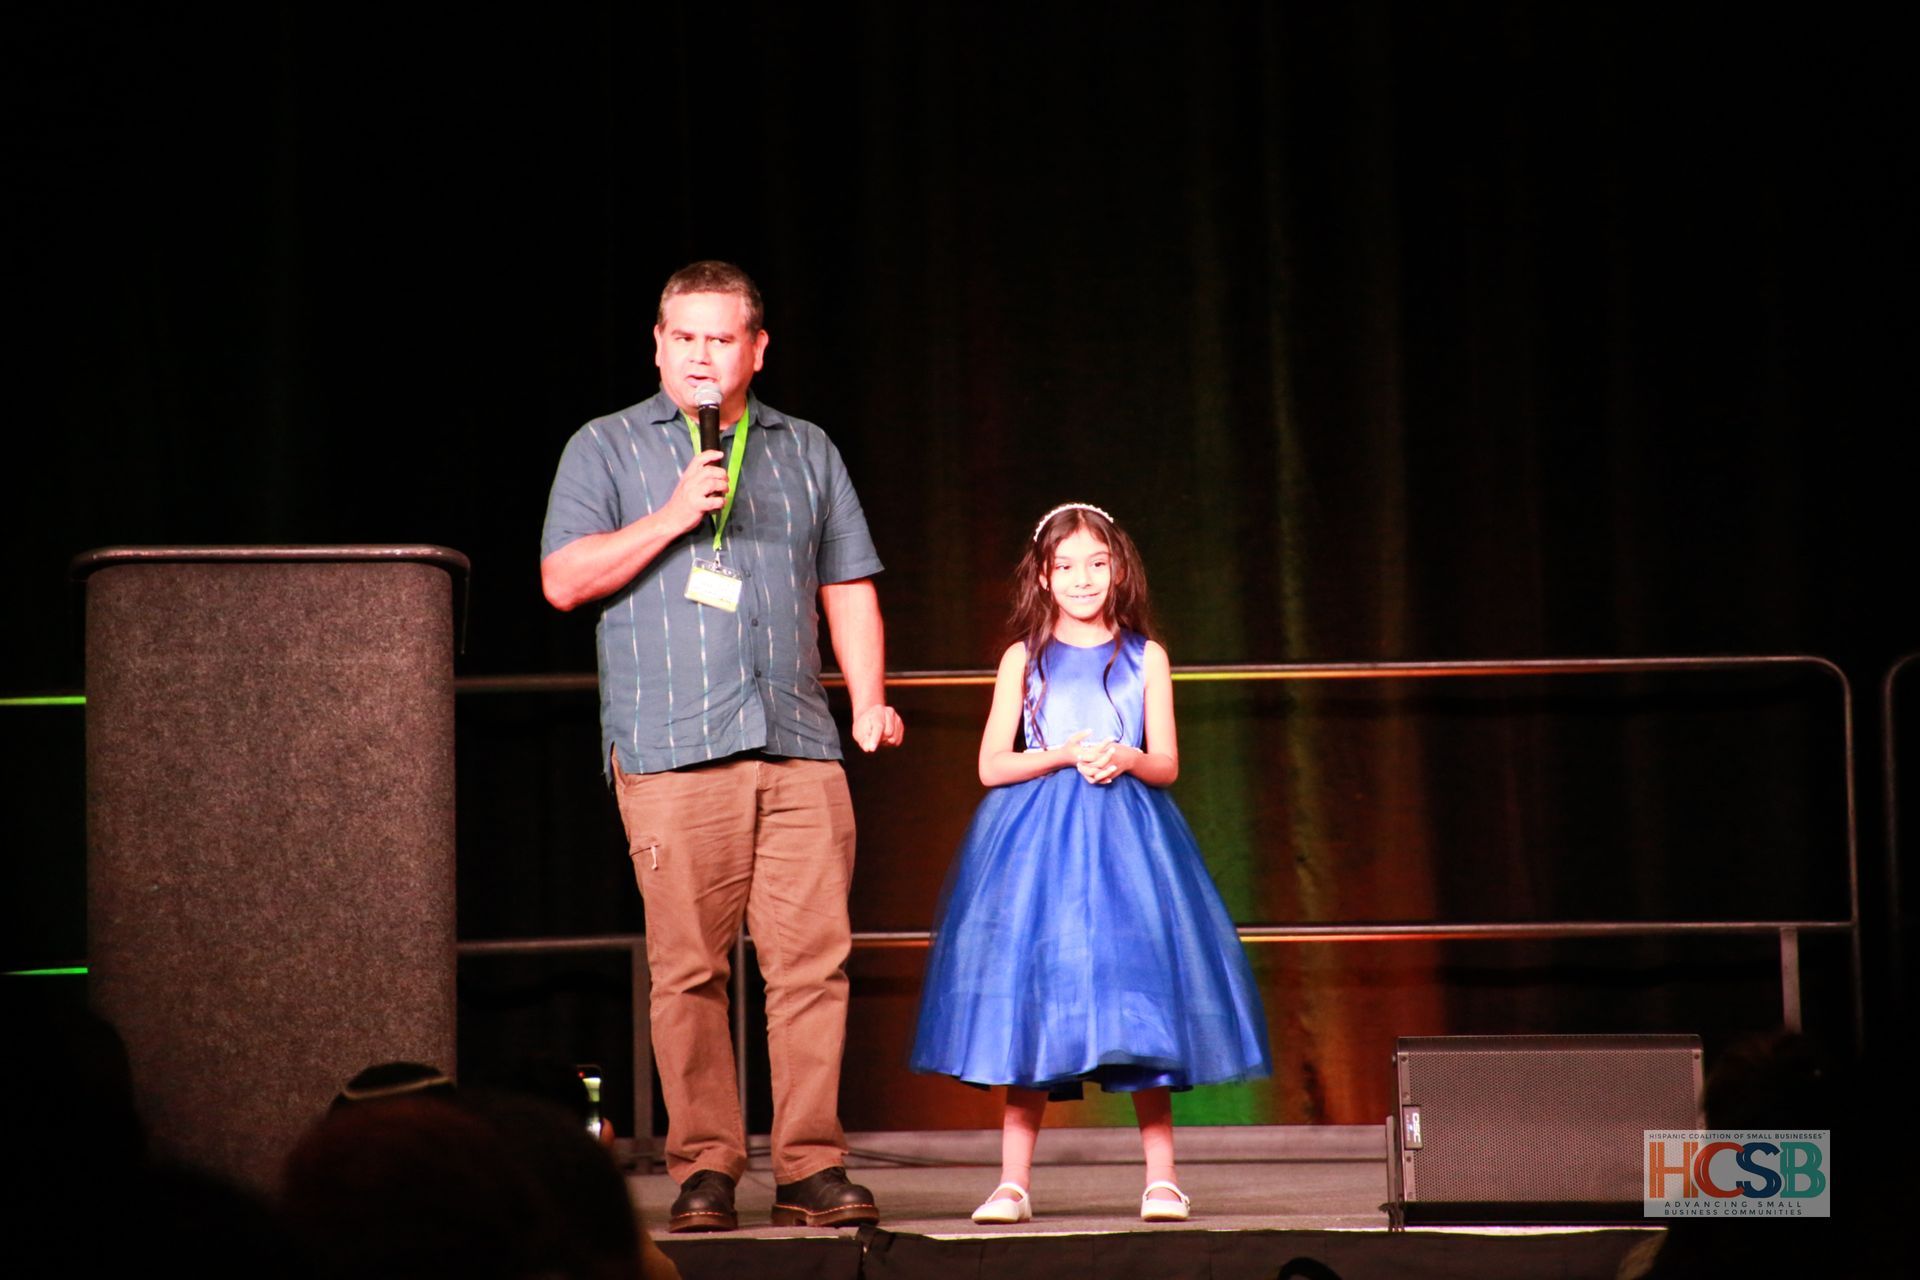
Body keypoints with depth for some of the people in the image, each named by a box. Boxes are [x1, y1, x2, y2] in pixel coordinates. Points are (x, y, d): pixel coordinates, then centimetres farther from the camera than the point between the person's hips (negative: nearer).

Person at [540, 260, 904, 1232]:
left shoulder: (807, 452, 21)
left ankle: (811, 1166, -1)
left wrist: (869, 703, 9)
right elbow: (564, 579, 2)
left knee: (814, 957, -5)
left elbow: (848, 587, 21)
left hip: (798, 749, 3)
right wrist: (671, 517, -7)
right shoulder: (606, 449, 11)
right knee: (689, 969, -5)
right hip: (670, 750, -2)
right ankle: (703, 1170, 1)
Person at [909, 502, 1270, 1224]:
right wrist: (1065, 755, -12)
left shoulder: (1145, 657, 9)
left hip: (1126, 838, 1)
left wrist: (1126, 758, -13)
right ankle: (1013, 1182, 0)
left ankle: (1162, 1178, 0)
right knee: (1029, 1004, -4)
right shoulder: (1025, 659, 7)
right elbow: (991, 765, 2)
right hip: (1038, 839, 0)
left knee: (1141, 1000, -5)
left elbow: (1168, 766, 8)